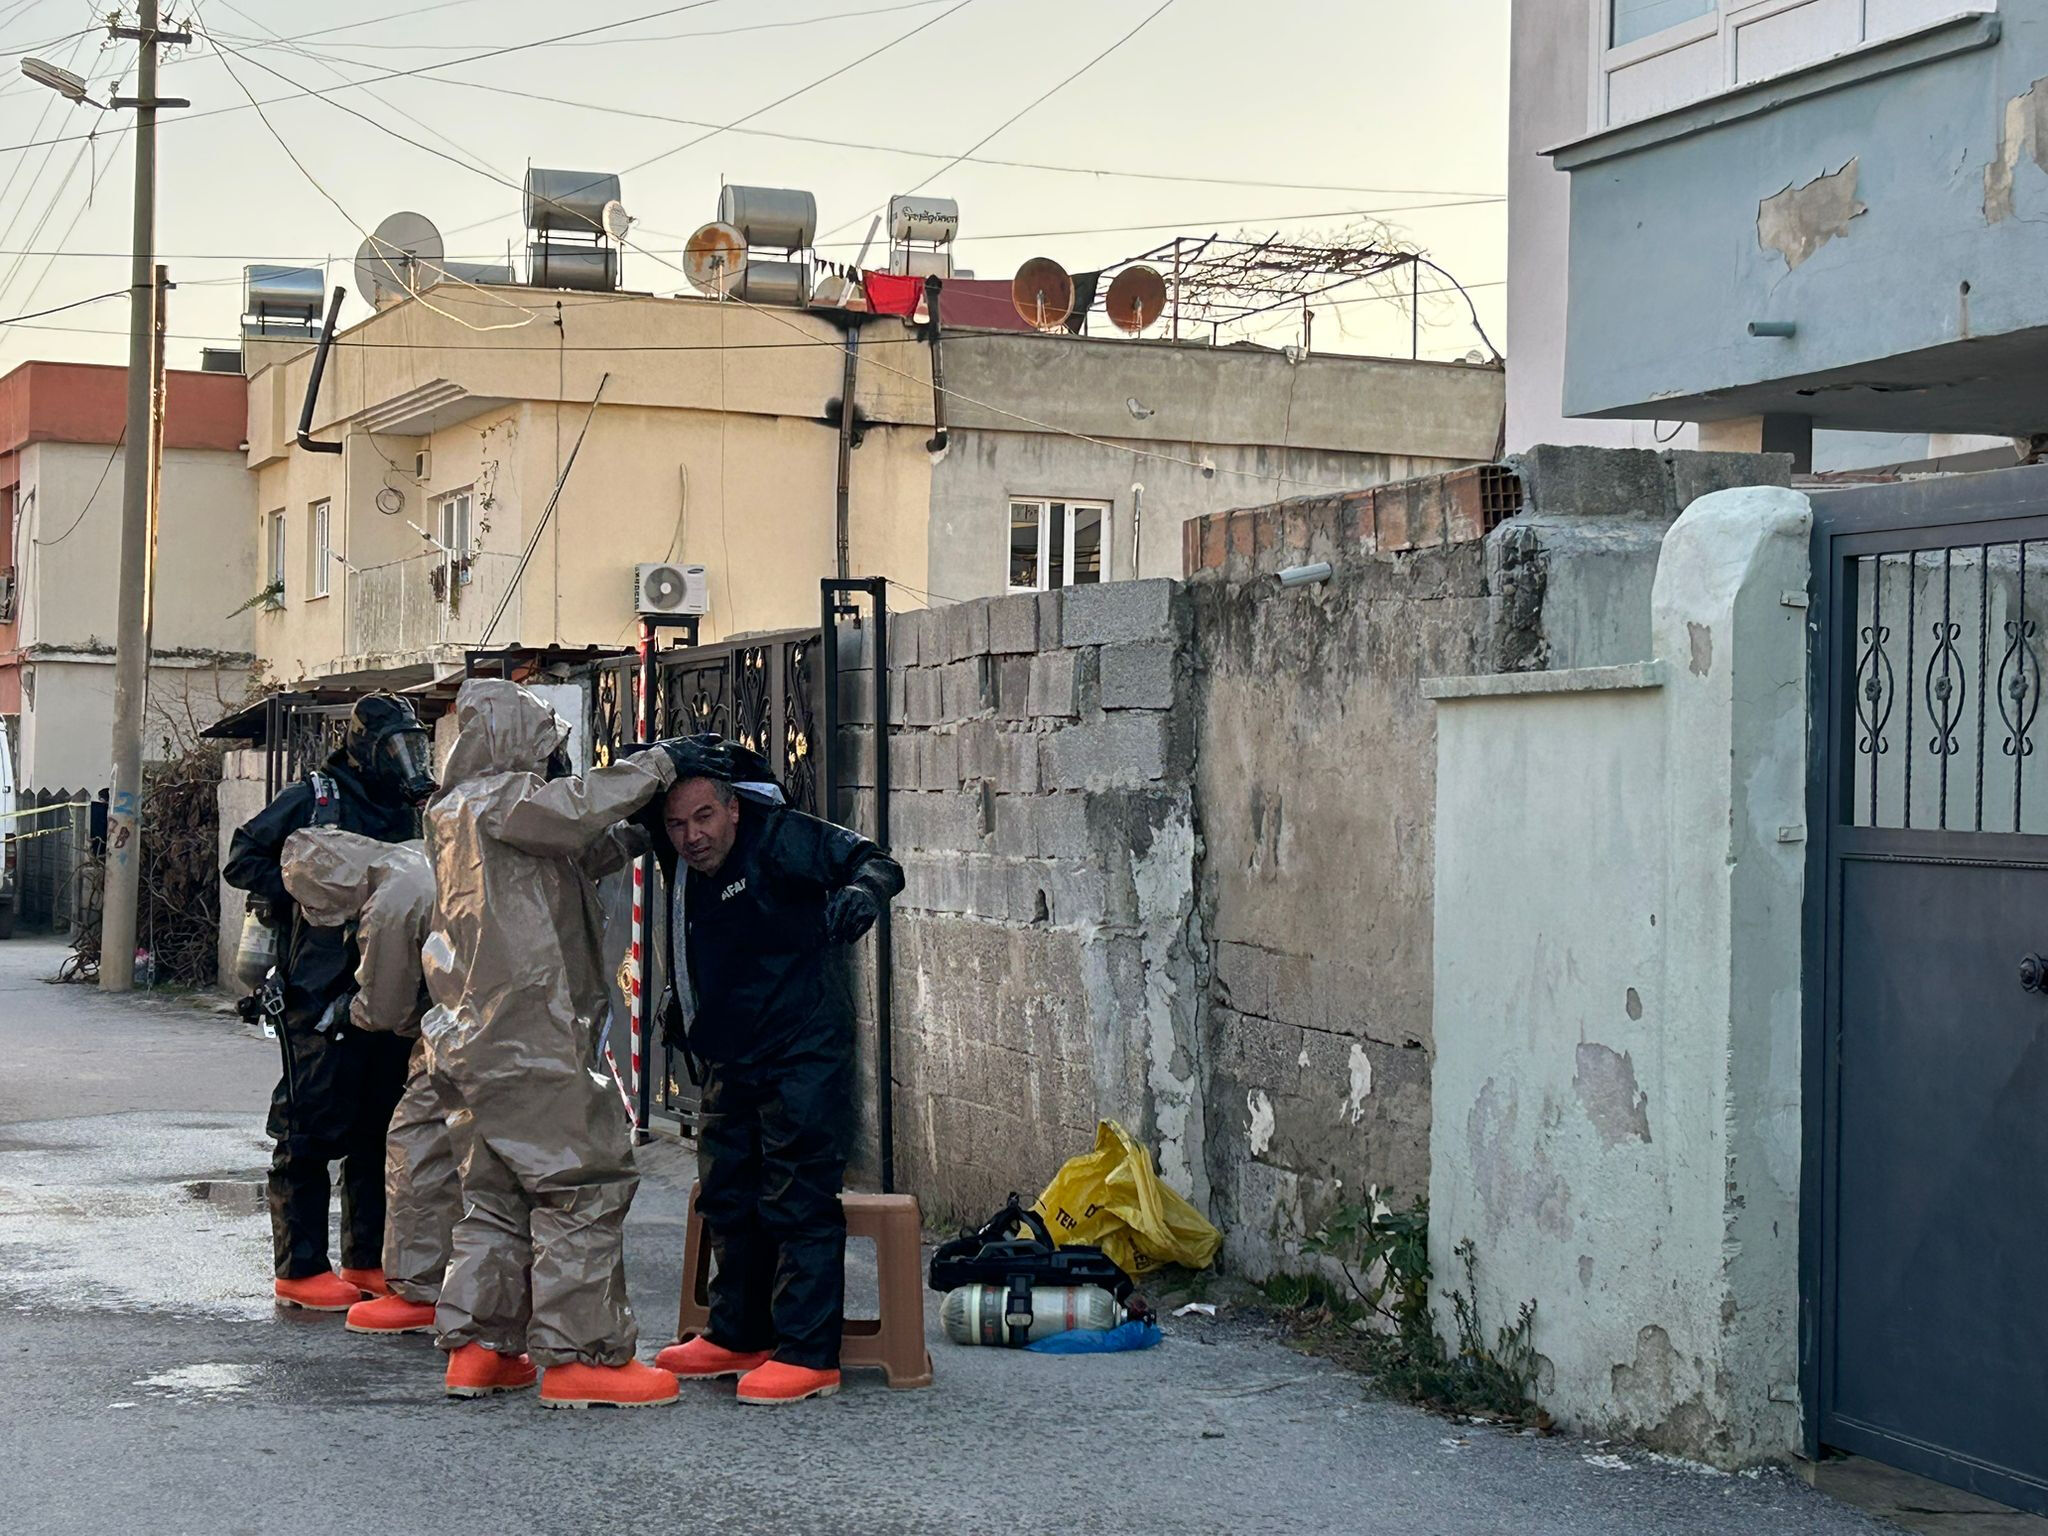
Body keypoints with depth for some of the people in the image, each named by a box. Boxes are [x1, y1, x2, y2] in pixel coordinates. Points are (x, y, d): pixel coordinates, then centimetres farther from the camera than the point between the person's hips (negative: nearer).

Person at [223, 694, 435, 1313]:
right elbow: (243, 859, -4)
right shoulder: (314, 801, -3)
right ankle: (300, 1270, 1)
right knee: (313, 1132, -5)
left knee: (380, 1131, 10)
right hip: (321, 996, -7)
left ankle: (367, 1261, 19)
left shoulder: (406, 816, 16)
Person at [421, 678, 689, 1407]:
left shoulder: (462, 811, 21)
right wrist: (649, 770, -14)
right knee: (584, 1181, -7)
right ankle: (583, 1354, -6)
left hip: (488, 1038, 11)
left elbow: (568, 860, 25)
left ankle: (478, 1346, 17)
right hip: (528, 1038, -11)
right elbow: (571, 811, -28)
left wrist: (623, 843, 10)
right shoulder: (493, 799, -10)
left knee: (501, 1188, 15)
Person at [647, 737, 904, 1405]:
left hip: (803, 1056, -8)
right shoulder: (682, 872, 6)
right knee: (727, 1200, 14)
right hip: (728, 1064, 8)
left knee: (798, 1203, -8)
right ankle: (738, 1337, 26)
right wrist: (678, 1001, 12)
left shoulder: (778, 837, -14)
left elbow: (876, 863, -14)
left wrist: (856, 896, -33)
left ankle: (809, 1354, -6)